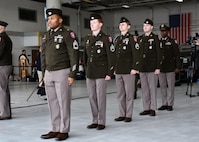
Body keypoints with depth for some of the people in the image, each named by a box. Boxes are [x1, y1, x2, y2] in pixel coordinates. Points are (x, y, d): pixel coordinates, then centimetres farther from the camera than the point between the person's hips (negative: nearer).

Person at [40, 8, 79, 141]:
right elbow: (43, 55, 17)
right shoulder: (46, 36, 13)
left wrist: (72, 75, -15)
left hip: (62, 73, -6)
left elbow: (74, 55, -12)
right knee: (52, 103, 8)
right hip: (49, 73, 7)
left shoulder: (68, 34, -8)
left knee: (63, 102, -1)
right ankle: (55, 129, 17)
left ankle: (64, 131, 7)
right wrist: (44, 73, 13)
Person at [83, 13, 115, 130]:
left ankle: (101, 122, 9)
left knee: (101, 98, -1)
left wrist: (109, 73, -13)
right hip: (89, 74, 6)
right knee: (92, 98, 10)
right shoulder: (87, 39, 12)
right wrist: (86, 69, 15)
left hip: (101, 74, -6)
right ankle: (95, 121, 20)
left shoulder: (106, 38, -6)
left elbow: (111, 57, -9)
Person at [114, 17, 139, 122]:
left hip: (128, 71, -7)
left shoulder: (131, 38, -5)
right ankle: (122, 114, 18)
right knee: (120, 94, 10)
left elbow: (136, 54, -10)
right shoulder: (117, 39, 16)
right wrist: (114, 68, 15)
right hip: (118, 71, 7)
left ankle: (128, 115, 6)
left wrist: (134, 68, -15)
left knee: (129, 94, -1)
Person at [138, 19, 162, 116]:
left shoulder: (155, 38, -1)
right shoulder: (140, 39, 13)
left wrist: (158, 67, -11)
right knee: (144, 89, 8)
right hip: (142, 68, 5)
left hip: (152, 68, -5)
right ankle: (146, 108, 15)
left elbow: (158, 53, -5)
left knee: (152, 88, -1)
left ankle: (152, 109, 6)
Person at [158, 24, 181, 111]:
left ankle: (170, 104, 7)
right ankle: (164, 104, 15)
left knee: (171, 86, 0)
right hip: (160, 68, 4)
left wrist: (177, 67, -8)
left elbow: (177, 55, -2)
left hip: (170, 68, -4)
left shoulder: (172, 42, -1)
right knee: (162, 86, 7)